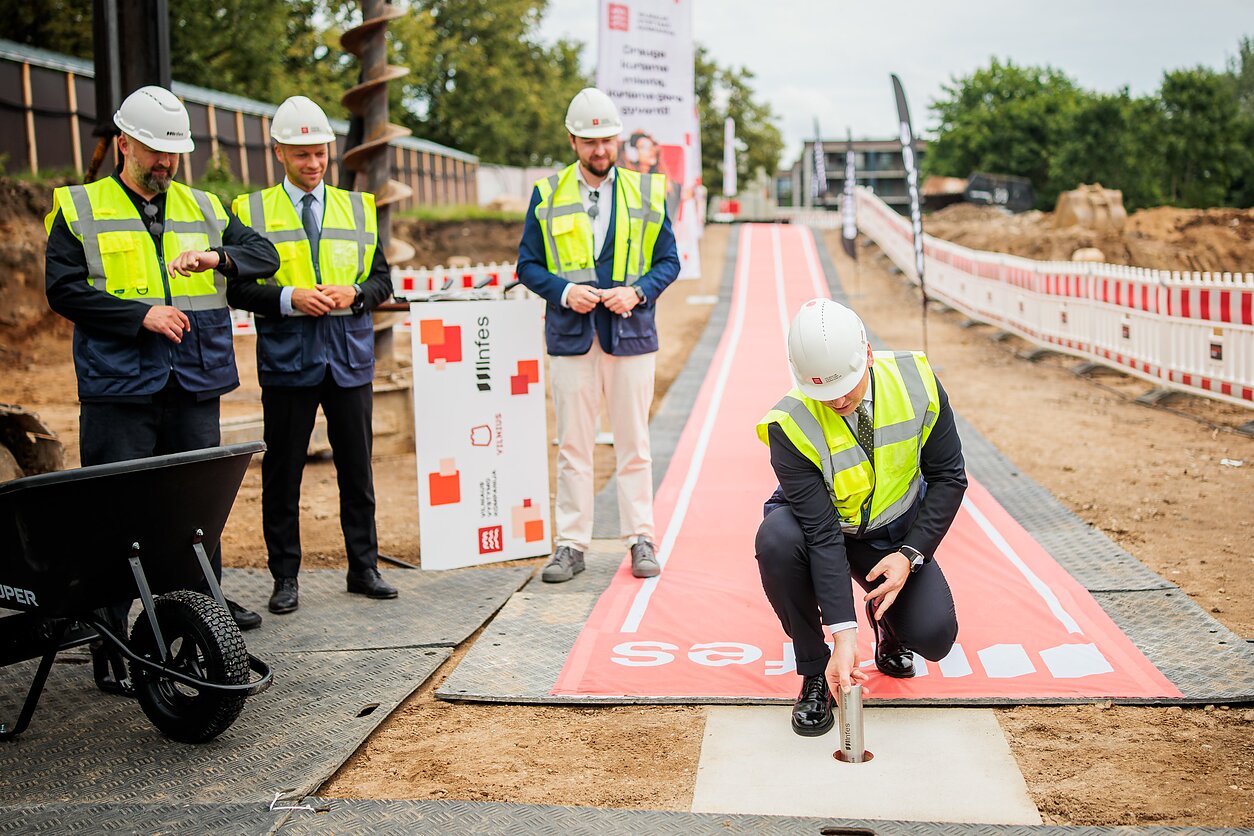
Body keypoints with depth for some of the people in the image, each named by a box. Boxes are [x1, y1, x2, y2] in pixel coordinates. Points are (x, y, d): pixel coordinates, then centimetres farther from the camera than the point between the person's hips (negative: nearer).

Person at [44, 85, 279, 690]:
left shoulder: (204, 209, 15)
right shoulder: (79, 209, 4)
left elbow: (265, 254, 9)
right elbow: (63, 290, -4)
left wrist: (218, 258, -12)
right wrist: (141, 314, -15)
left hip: (195, 388, 4)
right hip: (119, 391, -4)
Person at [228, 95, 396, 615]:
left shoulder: (358, 208, 13)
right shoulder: (252, 211, 4)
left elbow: (382, 279, 11)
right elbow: (237, 288, -1)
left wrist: (353, 293, -10)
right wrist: (289, 297, -16)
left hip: (350, 357, 2)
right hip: (286, 358, -2)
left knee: (357, 470, 7)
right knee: (282, 474, 3)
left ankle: (364, 568, 18)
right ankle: (285, 577, 13)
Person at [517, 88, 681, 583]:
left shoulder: (647, 193, 7)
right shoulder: (546, 195, 6)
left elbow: (668, 260, 8)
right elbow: (528, 264, 6)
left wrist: (637, 292, -10)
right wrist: (564, 291, -12)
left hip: (631, 333, 0)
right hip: (571, 335, 0)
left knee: (634, 444, 5)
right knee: (573, 445, 3)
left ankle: (641, 540, 14)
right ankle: (570, 545, 11)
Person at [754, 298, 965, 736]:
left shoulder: (916, 382, -23)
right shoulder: (791, 425, -31)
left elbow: (948, 477, -12)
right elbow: (822, 532, -33)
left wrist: (910, 555, -22)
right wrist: (843, 633, -38)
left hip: (895, 529, 2)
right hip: (818, 520, -1)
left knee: (935, 636, -20)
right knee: (776, 541, -37)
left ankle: (886, 620, 21)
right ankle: (815, 673, -13)